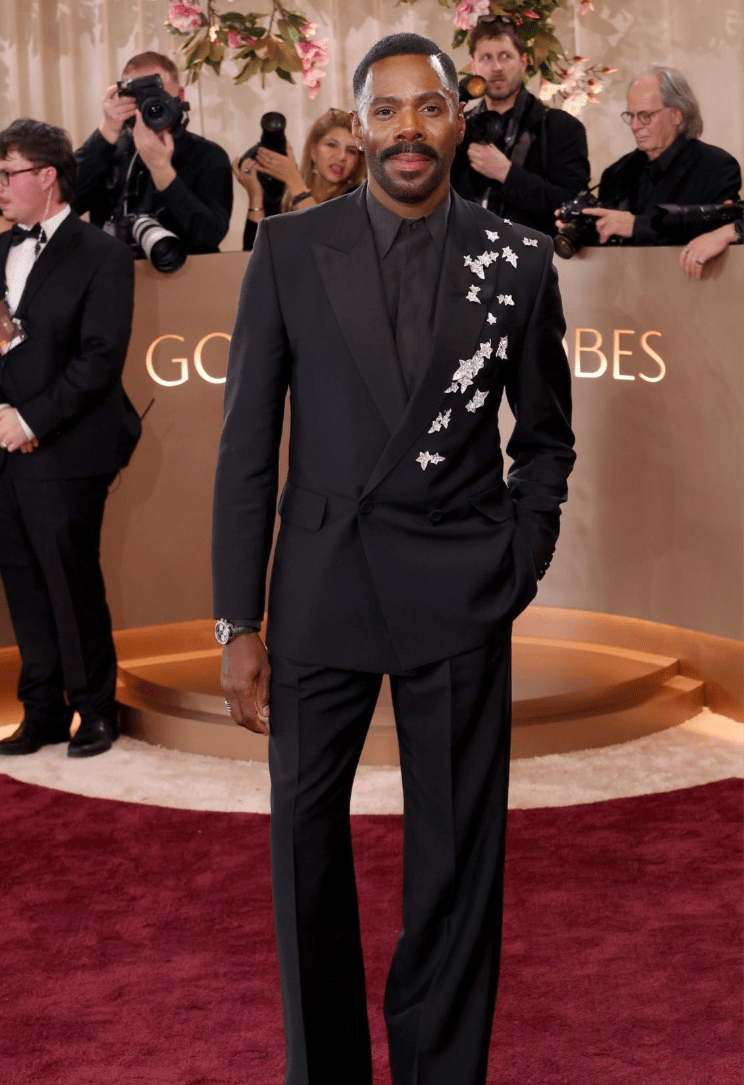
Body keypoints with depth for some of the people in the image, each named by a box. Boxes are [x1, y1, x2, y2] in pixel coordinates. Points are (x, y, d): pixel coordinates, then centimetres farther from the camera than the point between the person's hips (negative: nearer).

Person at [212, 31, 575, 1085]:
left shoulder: (519, 262, 2)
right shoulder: (289, 250, 0)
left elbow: (545, 437, 13)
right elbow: (248, 445, 1)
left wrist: (520, 566, 2)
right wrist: (239, 624, -2)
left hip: (460, 601, 0)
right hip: (321, 589, 1)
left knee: (457, 852, 7)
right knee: (305, 839, 8)